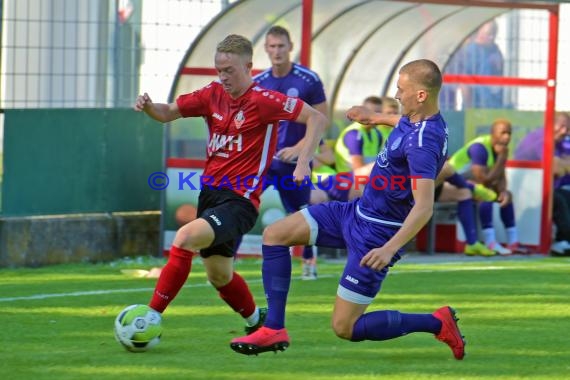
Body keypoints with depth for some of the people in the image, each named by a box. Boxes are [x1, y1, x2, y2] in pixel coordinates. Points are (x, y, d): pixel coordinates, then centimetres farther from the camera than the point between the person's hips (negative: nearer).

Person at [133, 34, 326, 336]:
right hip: (210, 193, 8)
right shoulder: (213, 95, 5)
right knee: (219, 276, 19)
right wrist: (148, 107, -13)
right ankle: (256, 321, 45)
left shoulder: (263, 100, -12)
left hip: (240, 199, -8)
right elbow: (169, 113, 10)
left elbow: (316, 118, -12)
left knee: (185, 238, -27)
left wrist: (303, 162, -22)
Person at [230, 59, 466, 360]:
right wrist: (376, 119, 38)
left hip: (376, 233, -10)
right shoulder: (415, 119, -1)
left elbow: (424, 206, -37)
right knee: (275, 234, 8)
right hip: (358, 211, 10)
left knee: (344, 328, -5)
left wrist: (390, 248, -46)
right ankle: (274, 330, 7)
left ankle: (437, 323, 5)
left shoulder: (422, 142, -29)